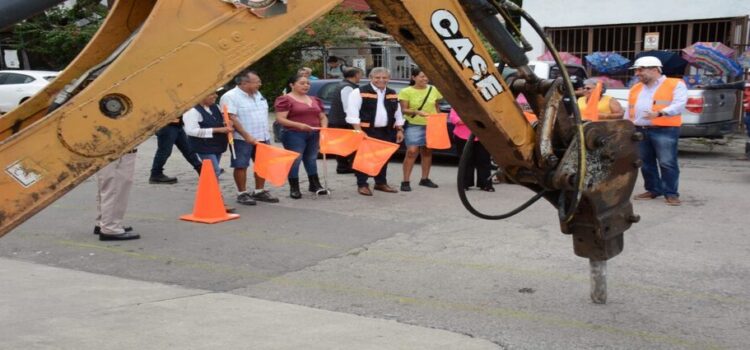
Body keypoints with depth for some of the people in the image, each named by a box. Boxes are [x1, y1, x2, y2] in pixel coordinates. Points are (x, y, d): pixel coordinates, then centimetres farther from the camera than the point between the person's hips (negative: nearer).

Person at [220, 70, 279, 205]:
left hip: (262, 138, 7)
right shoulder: (230, 97, -12)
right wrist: (247, 136, -24)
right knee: (241, 166, 0)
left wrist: (266, 136, 18)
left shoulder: (258, 95, 13)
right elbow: (231, 119, -20)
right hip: (242, 139, -7)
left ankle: (259, 192, 22)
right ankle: (242, 194, 9)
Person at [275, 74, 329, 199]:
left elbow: (323, 117, 20)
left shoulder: (314, 100, 16)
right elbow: (280, 119, -14)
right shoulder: (285, 99, -6)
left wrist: (324, 127, -2)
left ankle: (314, 185, 24)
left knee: (312, 159, 14)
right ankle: (294, 188, 2)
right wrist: (299, 125, -24)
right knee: (295, 160, -5)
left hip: (314, 134, 6)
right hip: (294, 135, -6)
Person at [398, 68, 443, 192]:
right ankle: (405, 181, -10)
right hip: (414, 125, -4)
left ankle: (425, 179, 22)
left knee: (427, 152, 10)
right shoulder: (406, 92, -5)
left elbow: (436, 107, 15)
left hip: (431, 125, 4)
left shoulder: (433, 90, 6)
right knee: (412, 151, -13)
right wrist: (417, 112, -23)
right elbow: (404, 110, -7)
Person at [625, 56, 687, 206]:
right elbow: (629, 110, 23)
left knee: (667, 163, -9)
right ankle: (653, 190, 20)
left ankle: (671, 193, -3)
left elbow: (679, 105, -14)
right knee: (646, 163, 8)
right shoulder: (636, 88, 20)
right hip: (639, 130, 6)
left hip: (664, 130, -6)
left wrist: (660, 113, -29)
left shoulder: (675, 85, 0)